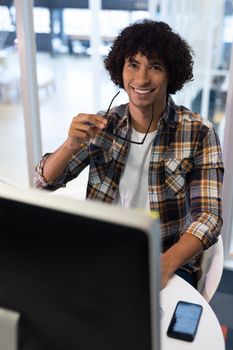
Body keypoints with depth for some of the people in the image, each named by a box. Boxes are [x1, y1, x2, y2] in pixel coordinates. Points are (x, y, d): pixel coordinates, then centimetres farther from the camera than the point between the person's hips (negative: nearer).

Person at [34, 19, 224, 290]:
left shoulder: (198, 133, -9)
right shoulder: (103, 125, 0)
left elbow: (208, 216, -14)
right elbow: (45, 182, 1)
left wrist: (166, 263, -32)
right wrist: (71, 145, -20)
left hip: (170, 261, -2)